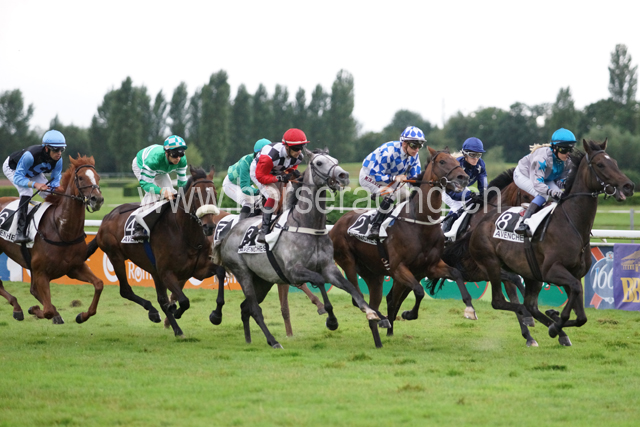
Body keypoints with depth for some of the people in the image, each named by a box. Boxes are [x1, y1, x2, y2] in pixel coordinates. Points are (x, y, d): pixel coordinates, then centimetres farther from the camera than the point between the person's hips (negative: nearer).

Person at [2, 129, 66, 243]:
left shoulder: (58, 159, -27)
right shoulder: (30, 155, -45)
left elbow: (56, 180, -14)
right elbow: (17, 177, -44)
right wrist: (35, 184, -61)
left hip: (32, 172, 6)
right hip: (12, 168, -6)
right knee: (26, 192, -29)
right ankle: (20, 233, -30)